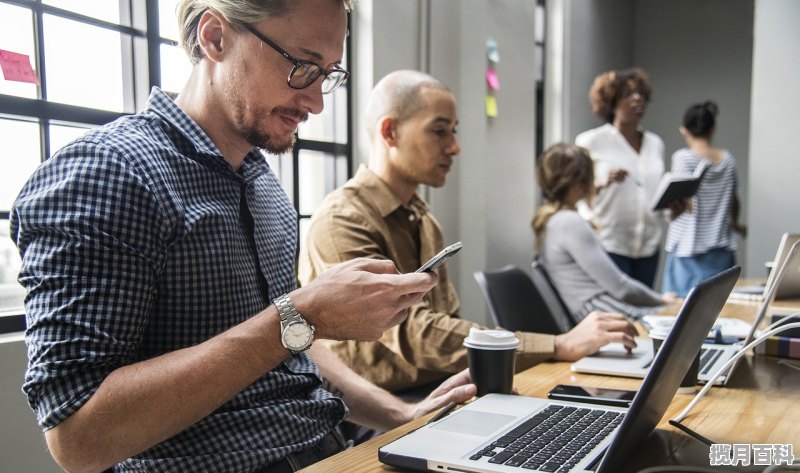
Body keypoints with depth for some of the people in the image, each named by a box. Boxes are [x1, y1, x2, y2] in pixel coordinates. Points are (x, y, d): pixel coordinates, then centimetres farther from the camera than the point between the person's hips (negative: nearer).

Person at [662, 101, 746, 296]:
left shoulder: (682, 157, -7)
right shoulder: (728, 159, 8)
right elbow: (733, 200, 17)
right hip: (722, 249, 5)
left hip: (689, 250, -5)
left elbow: (685, 204, -16)